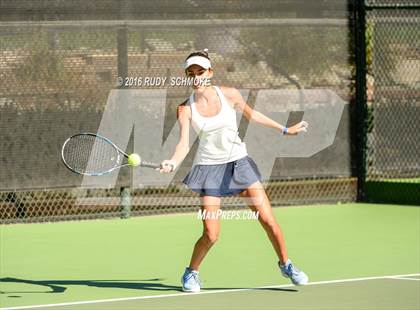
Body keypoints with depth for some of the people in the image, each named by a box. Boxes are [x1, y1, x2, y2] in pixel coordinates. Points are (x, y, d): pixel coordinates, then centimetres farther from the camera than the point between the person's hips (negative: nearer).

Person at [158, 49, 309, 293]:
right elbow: (184, 143, -17)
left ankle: (285, 264, 20)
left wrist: (285, 130, 19)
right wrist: (173, 163, -38)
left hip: (239, 163, 2)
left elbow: (251, 114, 12)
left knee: (268, 220, -3)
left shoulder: (230, 95, -6)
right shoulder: (186, 108, -10)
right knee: (211, 234, -9)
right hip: (209, 168, -2)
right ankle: (191, 273, 18)